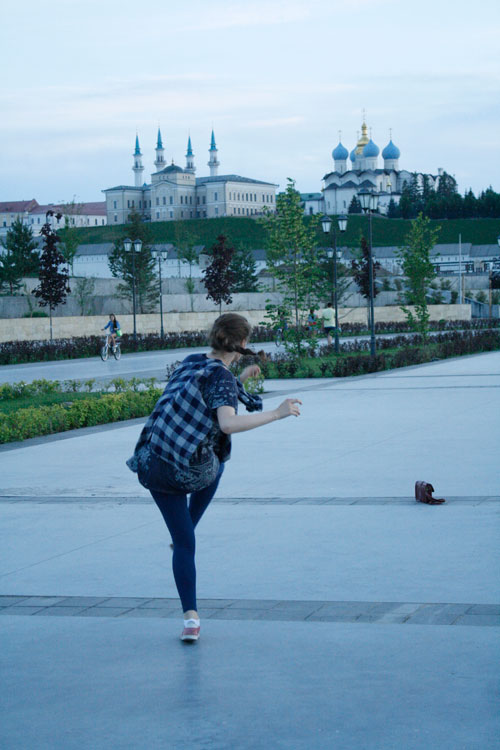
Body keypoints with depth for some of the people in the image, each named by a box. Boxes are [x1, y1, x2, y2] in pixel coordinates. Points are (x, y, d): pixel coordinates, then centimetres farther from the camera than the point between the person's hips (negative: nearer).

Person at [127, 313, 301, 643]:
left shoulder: (191, 362, 9)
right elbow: (228, 423, -30)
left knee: (184, 544, 12)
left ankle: (191, 617, 2)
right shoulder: (222, 377, -13)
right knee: (215, 466, 35)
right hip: (191, 472, -5)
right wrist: (277, 414, -26)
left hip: (153, 465, 5)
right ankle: (186, 532, 31)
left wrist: (241, 379, 30)